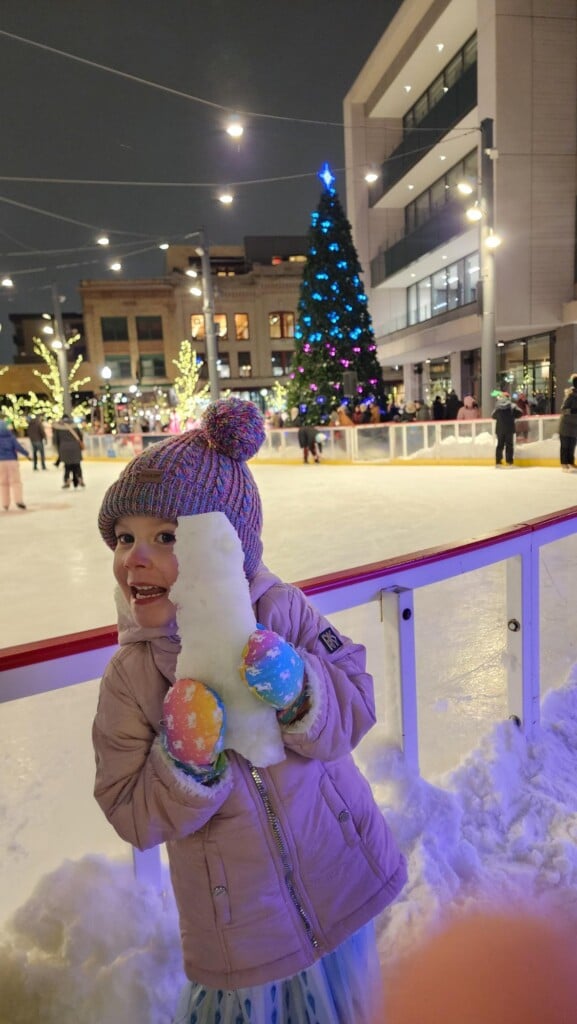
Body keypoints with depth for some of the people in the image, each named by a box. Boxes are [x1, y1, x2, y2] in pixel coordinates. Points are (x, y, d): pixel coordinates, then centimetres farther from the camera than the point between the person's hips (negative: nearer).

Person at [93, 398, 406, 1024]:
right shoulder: (129, 679, -14)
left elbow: (355, 708, -12)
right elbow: (134, 818, -11)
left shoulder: (281, 613, -16)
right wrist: (186, 764, -30)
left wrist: (298, 689, -31)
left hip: (340, 886, 1)